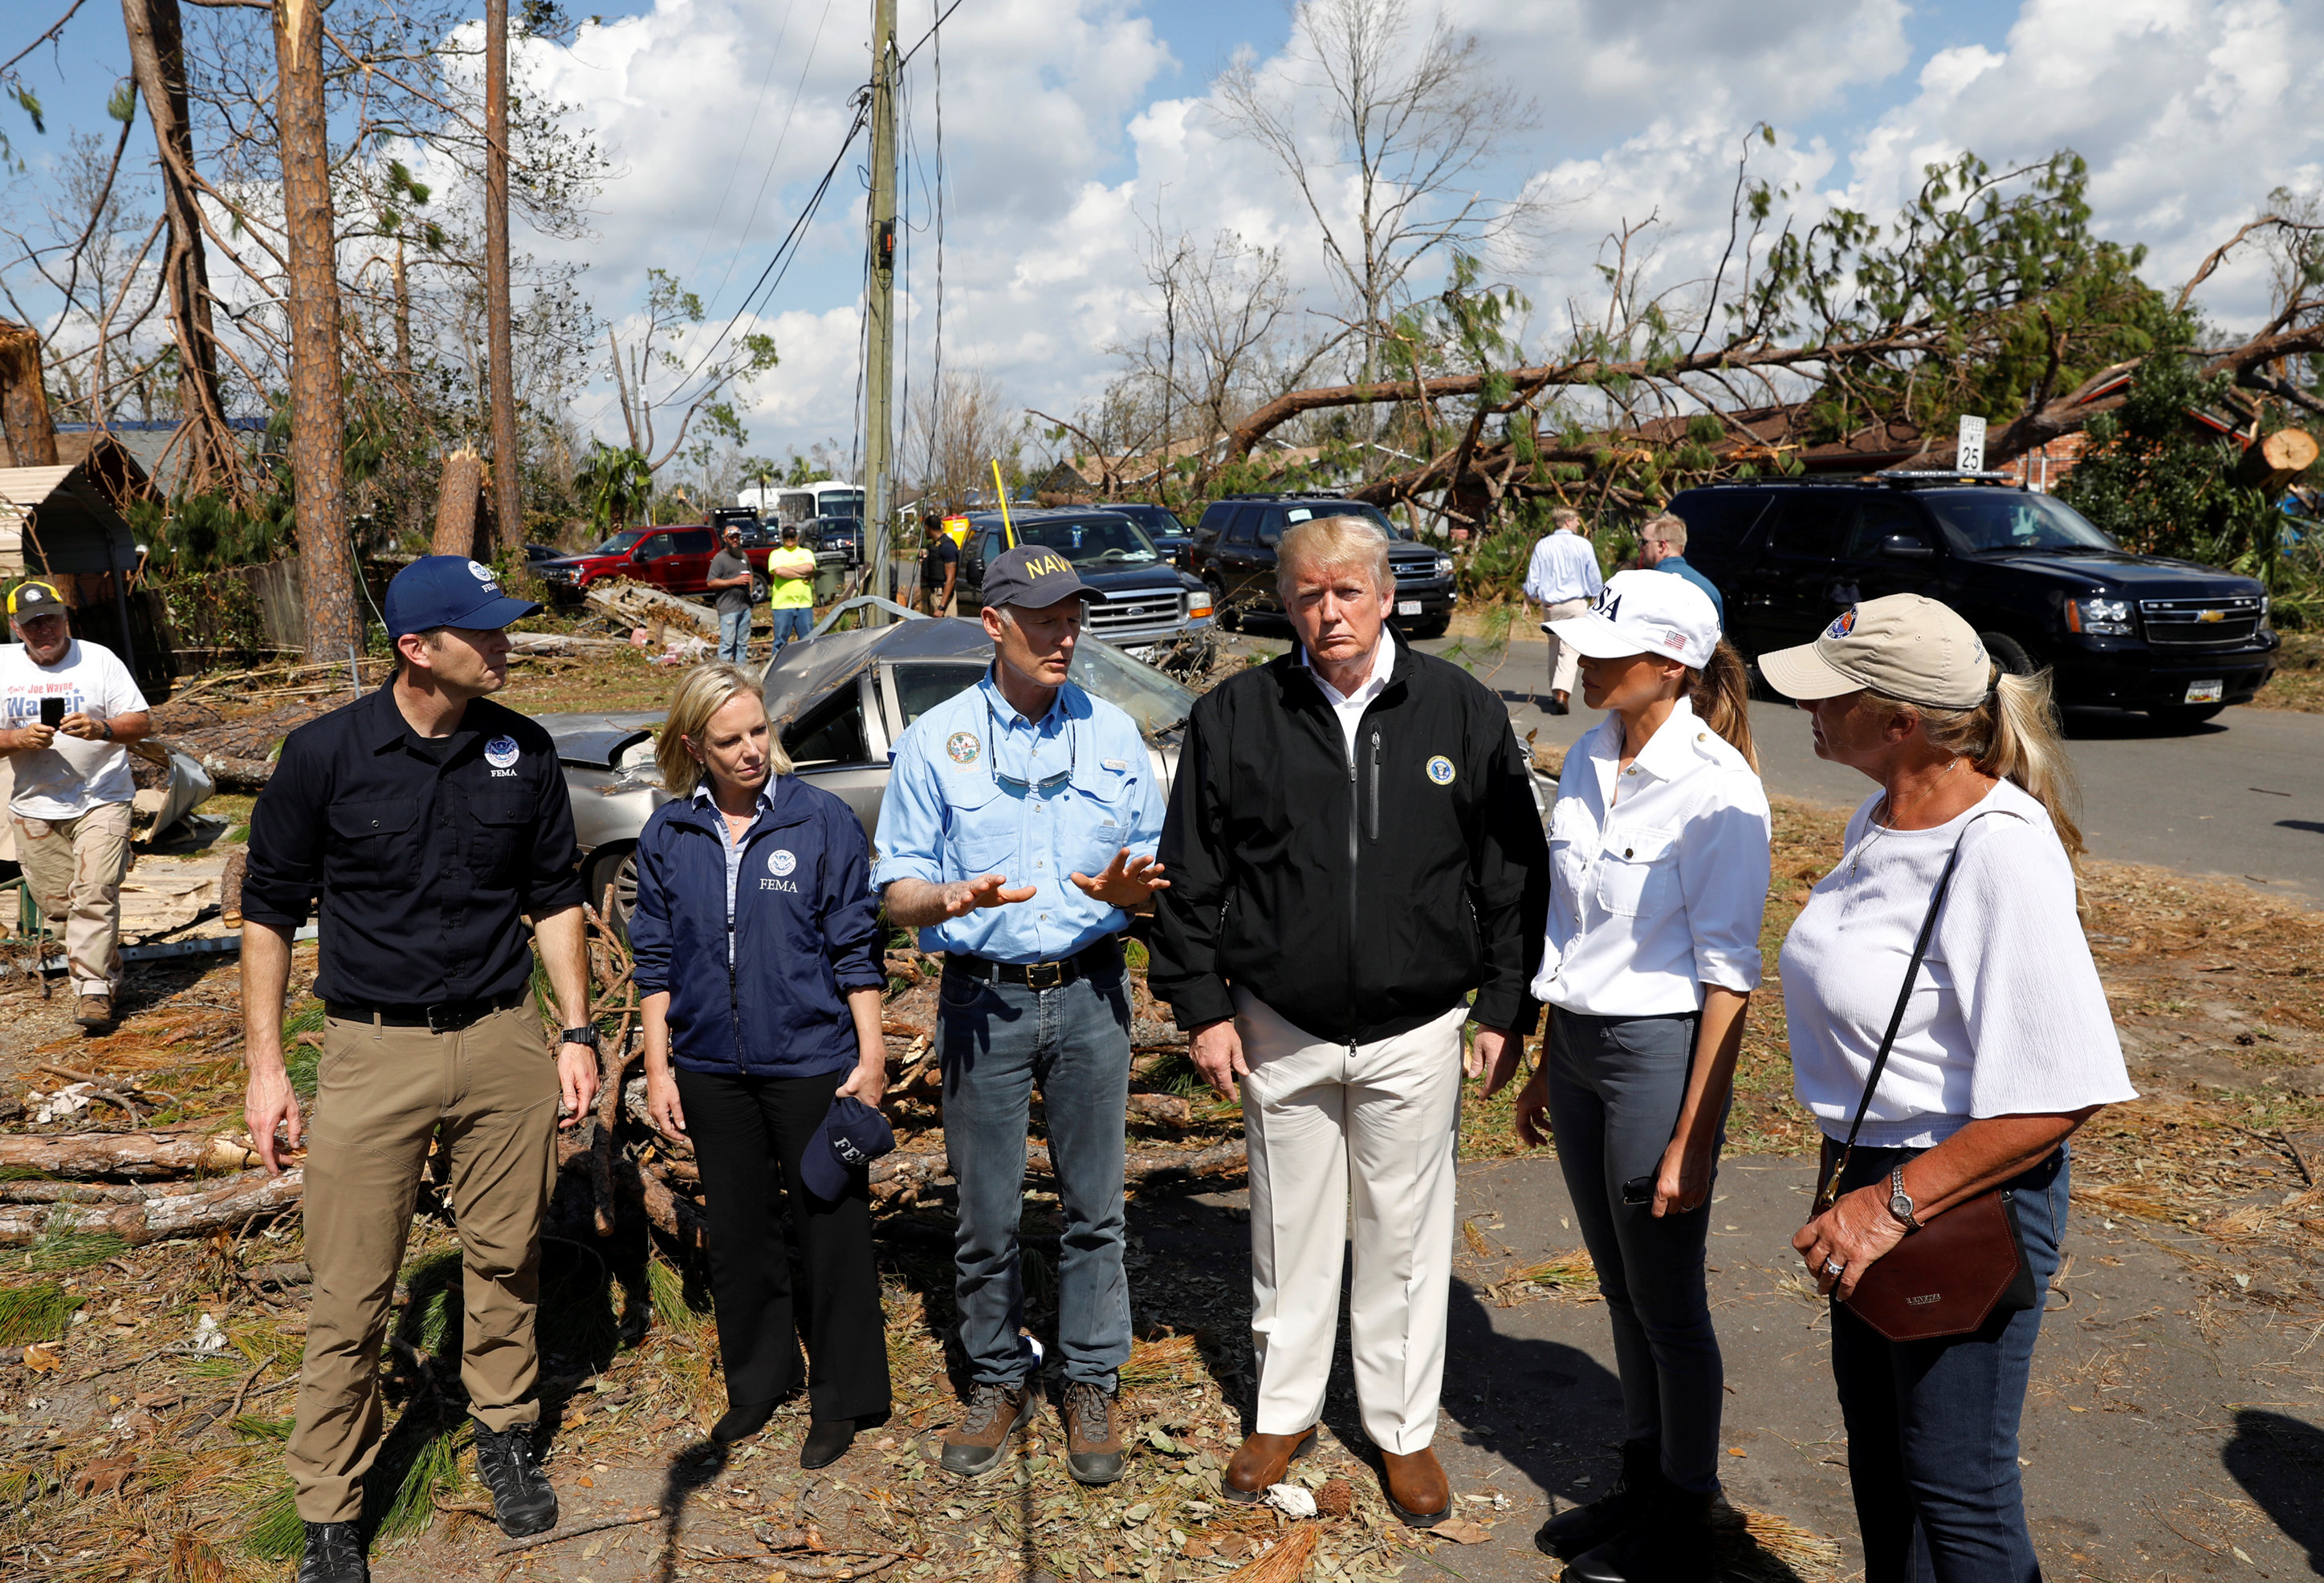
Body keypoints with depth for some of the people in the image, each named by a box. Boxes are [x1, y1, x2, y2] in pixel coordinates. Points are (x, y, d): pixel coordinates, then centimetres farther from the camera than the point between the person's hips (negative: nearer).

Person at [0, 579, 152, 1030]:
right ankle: (107, 960, 31)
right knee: (56, 902, 7)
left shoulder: (99, 660, -1)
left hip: (100, 801, -3)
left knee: (95, 894, -13)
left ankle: (93, 989, -9)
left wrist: (101, 729, -23)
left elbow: (142, 724, -4)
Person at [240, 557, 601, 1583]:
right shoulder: (326, 755, -8)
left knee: (505, 1258, 12)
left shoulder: (522, 751, 0)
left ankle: (504, 1438, 34)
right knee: (349, 1293, 3)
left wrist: (576, 1031, 5)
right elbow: (270, 909, 1)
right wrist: (265, 1065, -2)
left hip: (502, 1040, 2)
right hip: (374, 1049, -2)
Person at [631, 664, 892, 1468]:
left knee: (832, 1231, 6)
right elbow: (655, 960, 8)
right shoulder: (667, 835, 2)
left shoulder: (824, 820, -7)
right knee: (738, 1234, 16)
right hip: (713, 1070, 3)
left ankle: (841, 1397, 23)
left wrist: (871, 1057, -5)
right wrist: (658, 1068, 5)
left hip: (813, 1063, -3)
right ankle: (756, 1383, 35)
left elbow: (857, 949, -4)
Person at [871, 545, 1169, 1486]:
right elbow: (897, 889, -1)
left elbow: (1155, 864, 10)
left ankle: (1092, 1384, 24)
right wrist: (953, 899, -23)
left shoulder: (1114, 734, 6)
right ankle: (998, 1381, 26)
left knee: (1094, 1205, 8)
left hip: (1089, 993, 1)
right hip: (983, 998, -1)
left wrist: (1126, 888, -14)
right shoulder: (935, 739, 0)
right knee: (985, 1212, 7)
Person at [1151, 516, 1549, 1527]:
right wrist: (1204, 1006, -1)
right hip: (1279, 1030, 1)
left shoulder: (1463, 713, -2)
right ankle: (1284, 1413, 34)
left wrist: (1505, 1007, 1)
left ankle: (1403, 1429, 29)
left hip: (1416, 1031, 0)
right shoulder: (1234, 717, -1)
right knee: (1289, 1228, 14)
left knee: (1406, 1234, 11)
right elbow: (1190, 875, 2)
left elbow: (1514, 873, 3)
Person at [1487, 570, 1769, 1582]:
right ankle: (1639, 1486, 38)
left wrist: (1692, 1137, -17)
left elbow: (1727, 974, -17)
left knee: (1667, 1304, 9)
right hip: (1578, 1044, 7)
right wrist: (1546, 1068, 16)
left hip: (1660, 1051, -7)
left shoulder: (1716, 786, -18)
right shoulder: (1588, 759, 4)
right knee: (1619, 1289, 19)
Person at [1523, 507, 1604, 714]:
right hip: (1576, 603, -3)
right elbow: (1594, 578, 2)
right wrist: (1598, 598, 19)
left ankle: (1556, 693, 24)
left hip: (1550, 605, 3)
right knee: (1570, 650, -6)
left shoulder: (1542, 545, 1)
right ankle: (1562, 692, -22)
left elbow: (1533, 578, 4)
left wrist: (1532, 597, 24)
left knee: (1554, 648, 17)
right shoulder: (1583, 545, -4)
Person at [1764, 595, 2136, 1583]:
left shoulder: (2000, 849, -26)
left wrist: (1897, 1204, -26)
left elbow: (2062, 1093, -28)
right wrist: (1858, 1178, 17)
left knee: (1956, 1484, 7)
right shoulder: (1881, 817, 1)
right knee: (1875, 1443, 24)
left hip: (1969, 1194, -9)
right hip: (1878, 1175, 9)